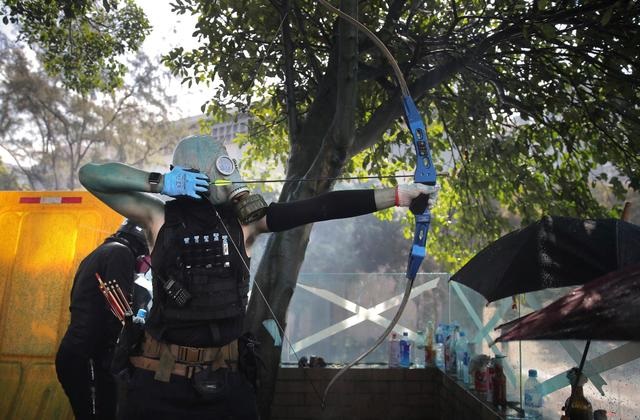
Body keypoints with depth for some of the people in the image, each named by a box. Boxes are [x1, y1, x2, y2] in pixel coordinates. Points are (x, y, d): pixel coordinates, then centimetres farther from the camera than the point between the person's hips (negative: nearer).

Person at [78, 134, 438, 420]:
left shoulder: (244, 216, -2)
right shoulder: (160, 216, -4)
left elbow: (318, 209, -9)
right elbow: (91, 174, -4)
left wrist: (398, 194, -14)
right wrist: (158, 182, -17)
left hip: (227, 375, 2)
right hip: (163, 377, -1)